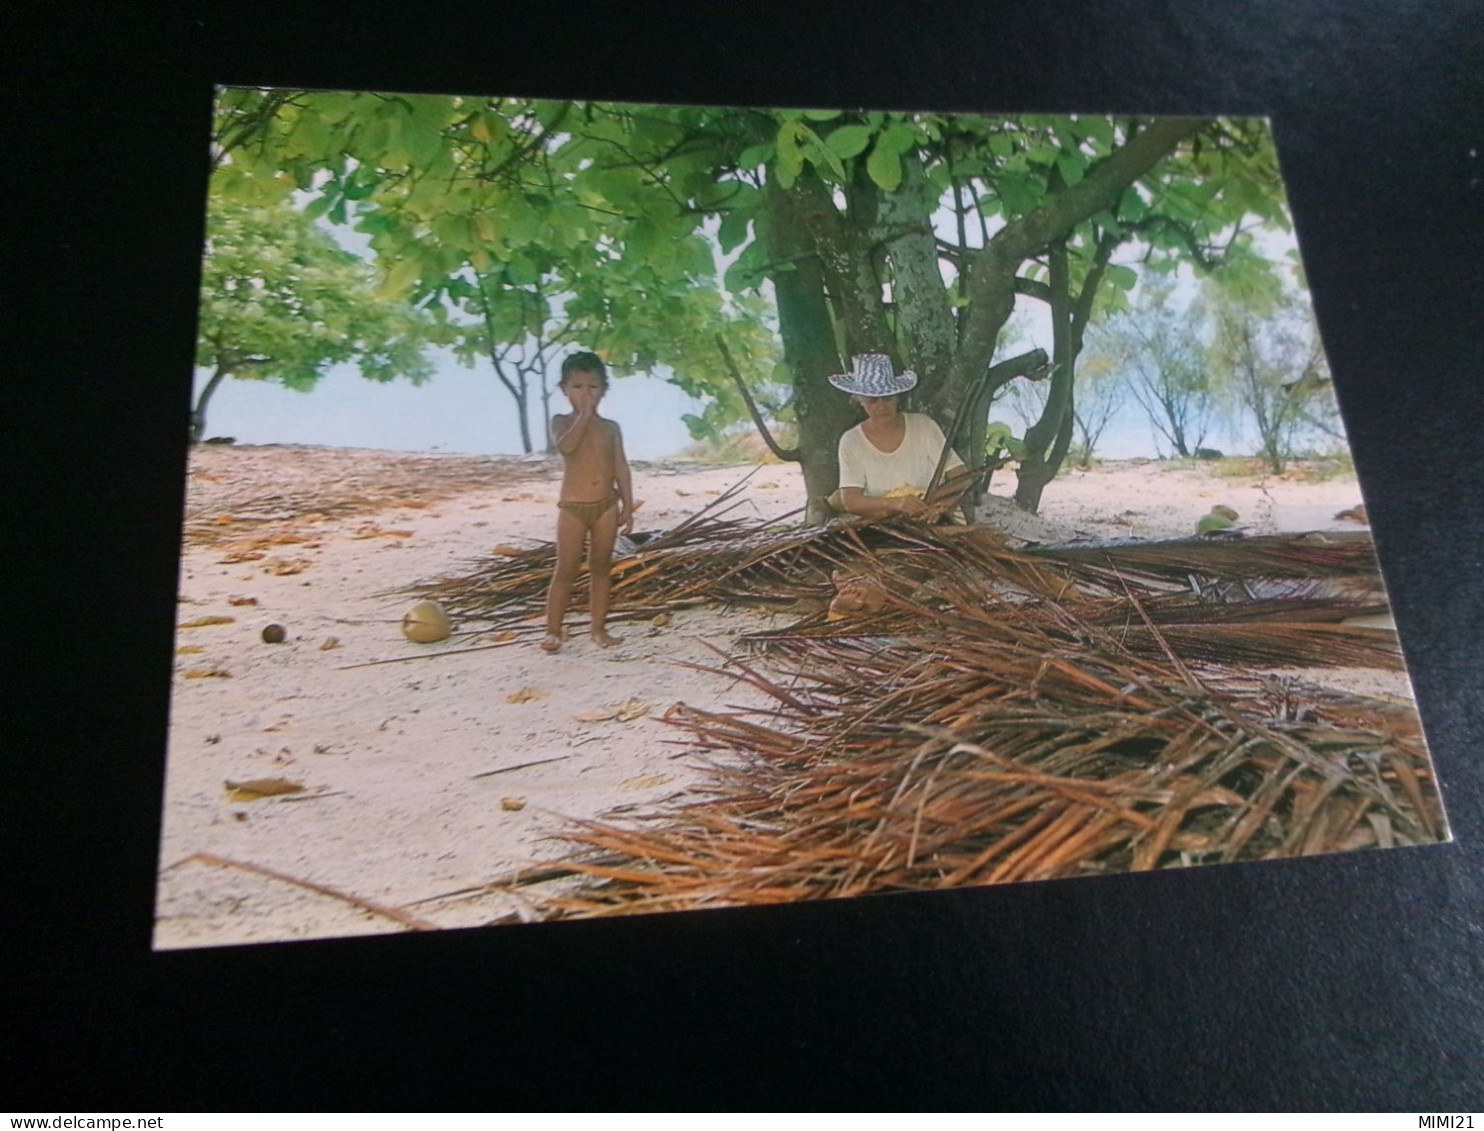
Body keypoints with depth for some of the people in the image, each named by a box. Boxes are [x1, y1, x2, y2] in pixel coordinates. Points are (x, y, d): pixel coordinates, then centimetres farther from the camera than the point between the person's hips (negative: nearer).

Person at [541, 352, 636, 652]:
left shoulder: (610, 428, 8)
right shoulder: (562, 422, 0)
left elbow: (621, 469, 7)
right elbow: (565, 446, -23)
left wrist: (627, 506, 2)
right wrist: (584, 416, -18)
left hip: (607, 506, 3)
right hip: (572, 507, -3)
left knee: (601, 566, 9)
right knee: (566, 569, -1)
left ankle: (599, 628, 16)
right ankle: (554, 630, 7)